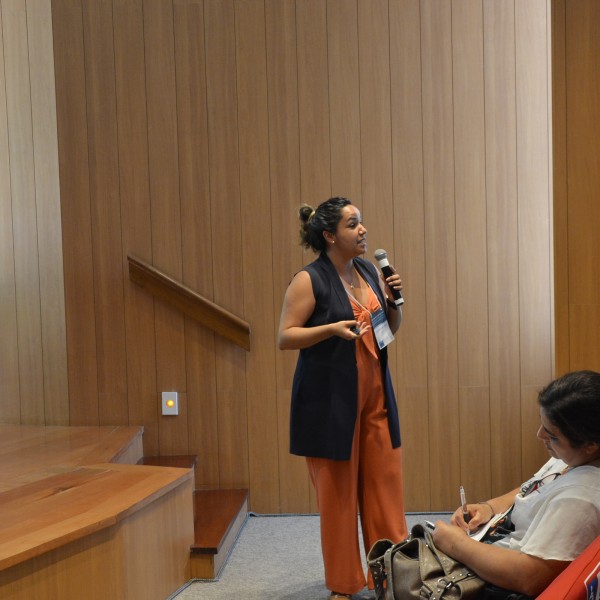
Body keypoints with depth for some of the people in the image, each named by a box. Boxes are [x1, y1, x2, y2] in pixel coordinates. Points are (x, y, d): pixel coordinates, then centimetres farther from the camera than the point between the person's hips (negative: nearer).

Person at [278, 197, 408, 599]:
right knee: (337, 490, 2)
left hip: (375, 395, 6)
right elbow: (285, 337, -11)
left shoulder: (370, 272, 9)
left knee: (385, 483, 7)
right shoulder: (309, 280, -10)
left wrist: (394, 300, -1)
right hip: (330, 400, -6)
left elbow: (390, 330, 18)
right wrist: (332, 328, -23)